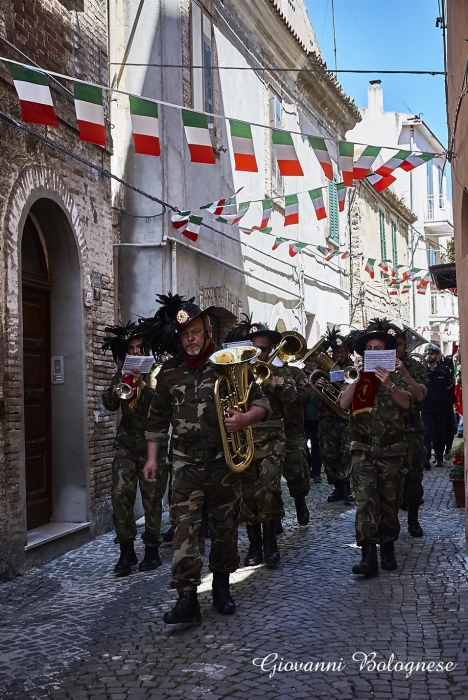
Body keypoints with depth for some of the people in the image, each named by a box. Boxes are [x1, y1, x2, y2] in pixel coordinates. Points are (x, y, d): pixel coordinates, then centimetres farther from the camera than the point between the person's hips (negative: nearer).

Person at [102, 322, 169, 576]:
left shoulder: (158, 372, 1)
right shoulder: (122, 374, 12)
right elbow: (109, 403, 1)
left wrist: (142, 384, -24)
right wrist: (123, 383, -14)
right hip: (126, 445, 3)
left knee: (152, 499, 1)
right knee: (120, 496, -6)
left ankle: (152, 549, 14)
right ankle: (127, 551, 6)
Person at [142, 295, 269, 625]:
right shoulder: (169, 372, 5)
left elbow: (261, 402, -2)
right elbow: (158, 418, 14)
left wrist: (246, 418, -23)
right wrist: (153, 457, 13)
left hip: (225, 461, 0)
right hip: (187, 463, 1)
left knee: (225, 526, 10)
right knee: (185, 526, -9)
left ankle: (222, 585, 28)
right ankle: (187, 597, -8)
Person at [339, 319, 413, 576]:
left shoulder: (395, 376, 6)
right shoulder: (356, 377, 8)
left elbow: (406, 403, -11)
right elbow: (343, 403, -7)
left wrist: (389, 385, -27)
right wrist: (357, 377, -15)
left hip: (392, 451, 1)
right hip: (363, 451, 0)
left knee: (390, 503, 7)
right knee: (365, 502, -12)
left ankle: (387, 550, 21)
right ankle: (368, 556, -16)